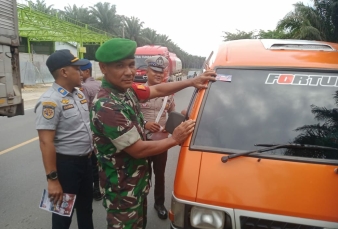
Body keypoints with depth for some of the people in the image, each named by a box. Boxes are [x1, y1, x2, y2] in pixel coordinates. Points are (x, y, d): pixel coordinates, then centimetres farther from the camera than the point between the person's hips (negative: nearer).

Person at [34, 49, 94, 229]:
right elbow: (46, 142, -24)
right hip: (66, 164, -7)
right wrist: (52, 179, -24)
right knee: (64, 211, 13)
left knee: (86, 207, 25)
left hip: (86, 160, 8)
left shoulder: (79, 94, 4)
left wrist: (93, 153, 17)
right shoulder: (50, 101, -22)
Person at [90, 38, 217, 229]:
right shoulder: (107, 107, -30)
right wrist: (175, 139, -14)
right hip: (123, 189, -9)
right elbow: (138, 150, -25)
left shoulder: (127, 89, -3)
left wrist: (192, 82, 7)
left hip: (138, 182, 9)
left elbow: (158, 90, 13)